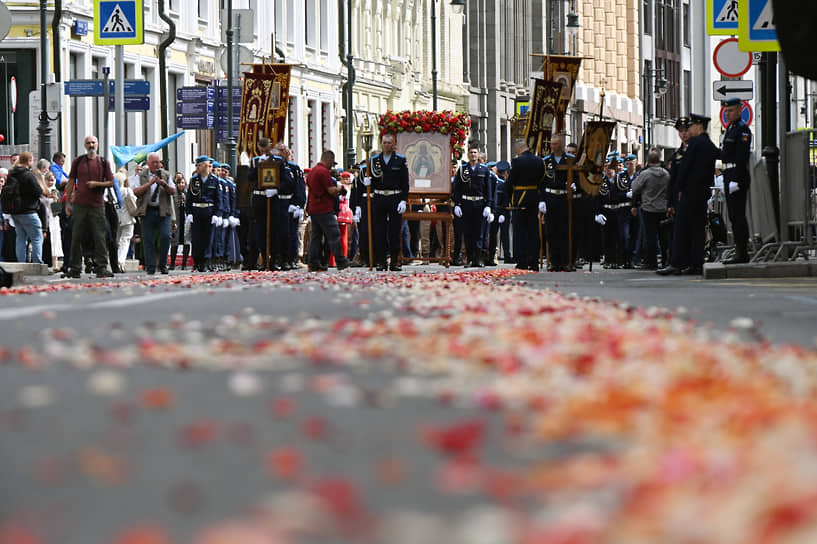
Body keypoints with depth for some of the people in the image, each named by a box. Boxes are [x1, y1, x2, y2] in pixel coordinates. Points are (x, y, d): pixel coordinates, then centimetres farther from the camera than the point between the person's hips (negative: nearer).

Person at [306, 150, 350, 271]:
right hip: (325, 210, -9)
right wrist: (340, 188, 5)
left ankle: (313, 263, 6)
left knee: (316, 236, 9)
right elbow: (331, 190, -17)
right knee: (334, 235, -4)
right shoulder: (324, 171, -13)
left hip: (313, 210, 9)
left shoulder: (312, 171, 16)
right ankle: (340, 261, -2)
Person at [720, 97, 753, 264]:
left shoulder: (742, 130, -11)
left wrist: (735, 180, -24)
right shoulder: (731, 129, 20)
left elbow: (742, 156, -19)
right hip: (730, 175, 10)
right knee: (734, 216, 10)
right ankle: (740, 253, 13)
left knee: (737, 215, -11)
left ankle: (742, 254, -11)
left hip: (738, 175, -10)